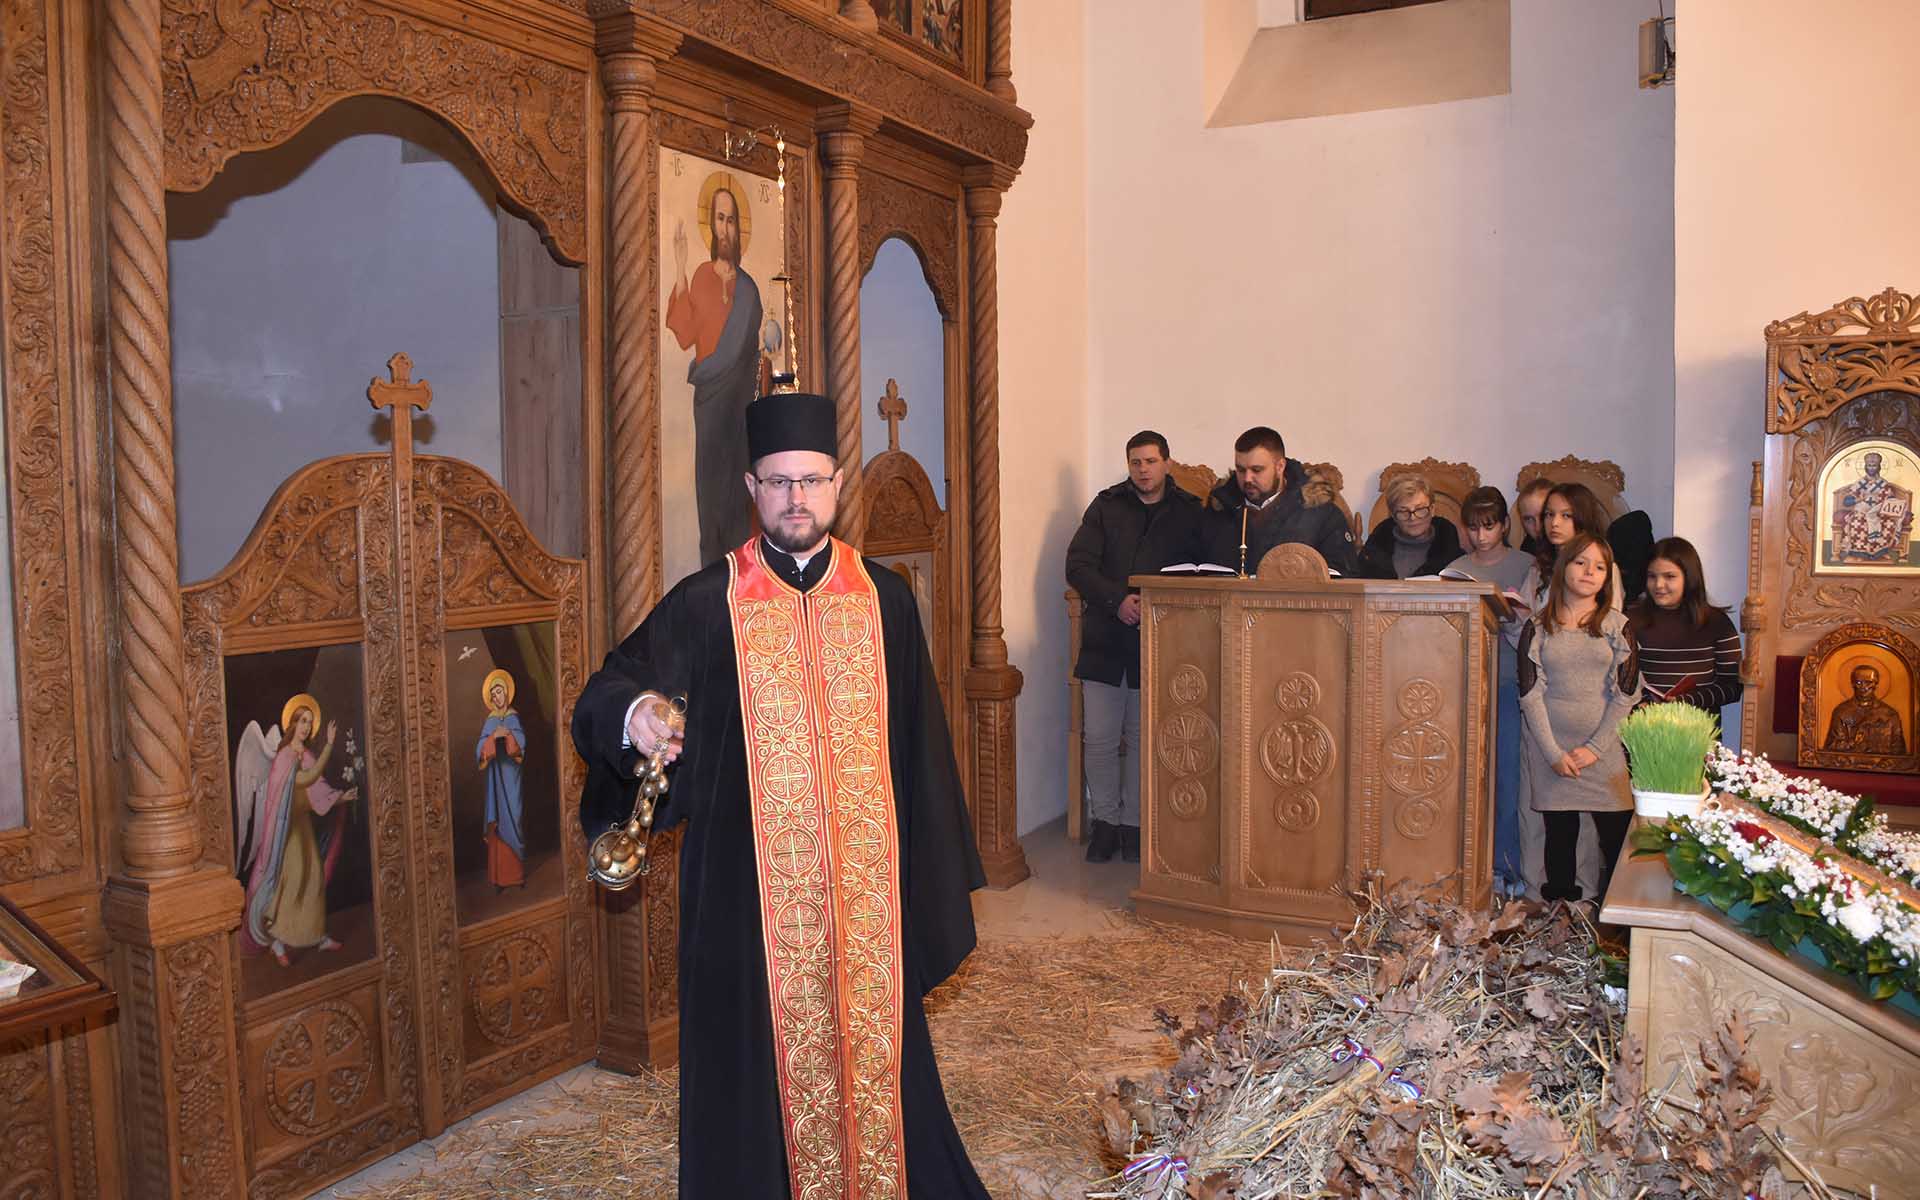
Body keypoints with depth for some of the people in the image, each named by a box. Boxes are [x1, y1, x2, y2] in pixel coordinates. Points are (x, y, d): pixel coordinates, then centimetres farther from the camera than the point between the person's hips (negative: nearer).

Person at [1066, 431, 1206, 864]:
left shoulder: (1189, 512, 4)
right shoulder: (1106, 507, 5)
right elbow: (1078, 566, -2)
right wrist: (1117, 600, -16)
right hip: (1104, 639, 1)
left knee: (1142, 738, 7)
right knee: (1100, 739, 3)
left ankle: (1133, 822, 20)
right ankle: (1105, 820, 19)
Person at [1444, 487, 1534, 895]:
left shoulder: (1527, 566, 5)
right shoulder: (1455, 570, 11)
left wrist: (1516, 616, -19)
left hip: (1509, 681, -2)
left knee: (1507, 775, -4)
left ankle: (1505, 866, 5)